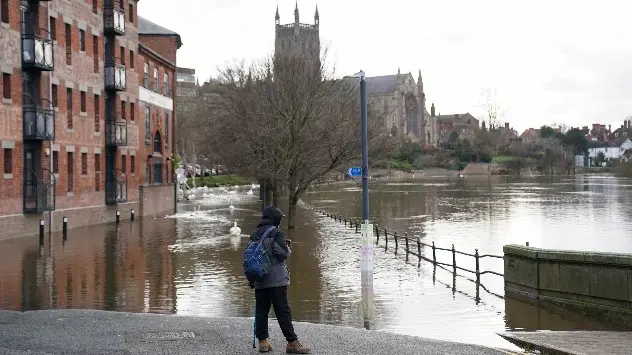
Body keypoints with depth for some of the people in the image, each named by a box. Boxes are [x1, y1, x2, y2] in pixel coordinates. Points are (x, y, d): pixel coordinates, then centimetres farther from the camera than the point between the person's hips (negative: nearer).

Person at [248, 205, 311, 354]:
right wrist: (288, 246, 8)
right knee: (283, 311, -4)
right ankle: (292, 343, -3)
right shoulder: (276, 233, -9)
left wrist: (251, 279, 23)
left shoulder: (254, 234, 12)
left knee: (261, 311, 10)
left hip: (259, 280, 6)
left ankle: (263, 341, 11)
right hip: (276, 279, -6)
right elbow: (283, 254, -14)